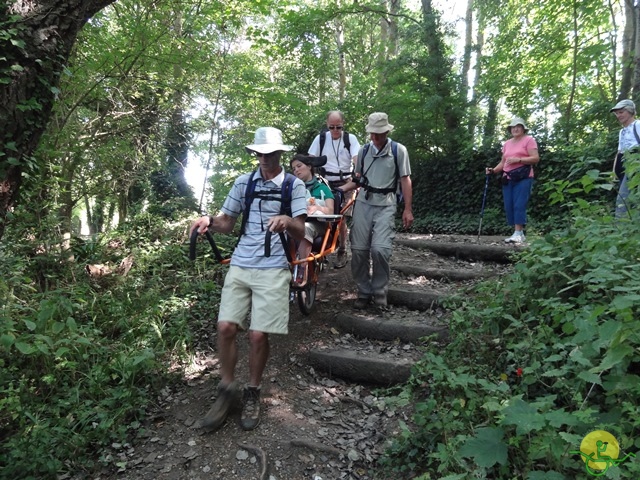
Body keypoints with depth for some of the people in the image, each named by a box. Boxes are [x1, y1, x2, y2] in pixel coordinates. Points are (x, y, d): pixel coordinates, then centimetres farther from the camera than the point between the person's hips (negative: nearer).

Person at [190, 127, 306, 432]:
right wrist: (210, 221, -10)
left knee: (258, 335, -5)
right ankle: (227, 391, 17)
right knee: (226, 327, -4)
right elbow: (227, 223, 12)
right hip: (240, 265, 3)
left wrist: (287, 221, -28)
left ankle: (252, 394, 20)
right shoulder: (243, 182, 10)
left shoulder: (294, 185, 1)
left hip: (273, 269, -3)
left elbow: (301, 233, -6)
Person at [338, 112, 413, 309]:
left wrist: (408, 209, -4)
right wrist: (340, 189, 1)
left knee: (380, 249, -17)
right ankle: (364, 292, 16)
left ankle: (379, 292, 3)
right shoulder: (363, 151, 11)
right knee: (359, 249, 1)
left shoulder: (399, 150, 2)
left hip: (385, 205, -3)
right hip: (363, 203, 3)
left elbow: (405, 180, 1)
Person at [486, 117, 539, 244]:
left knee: (519, 205, -14)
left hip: (523, 177, -6)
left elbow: (536, 158, -7)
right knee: (509, 207, 0)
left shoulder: (529, 139, 2)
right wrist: (493, 170, 2)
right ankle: (520, 234, 4)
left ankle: (518, 233, -14)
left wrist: (518, 159, -16)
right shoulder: (507, 143, 20)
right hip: (508, 178, 7)